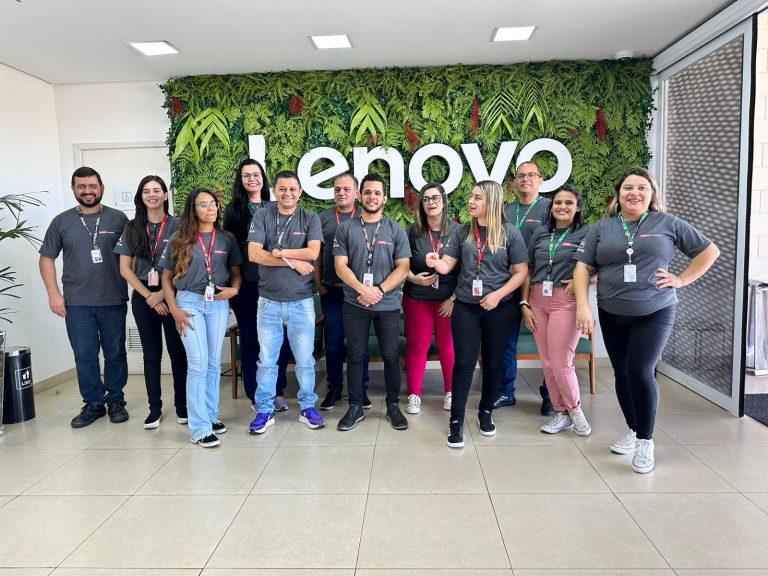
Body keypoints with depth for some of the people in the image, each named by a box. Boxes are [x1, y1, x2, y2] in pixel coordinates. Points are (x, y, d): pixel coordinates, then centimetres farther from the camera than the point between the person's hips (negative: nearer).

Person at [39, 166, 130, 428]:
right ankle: (93, 403, 19)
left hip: (113, 301, -1)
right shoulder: (62, 221, 7)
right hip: (76, 304, 1)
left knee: (115, 353, 7)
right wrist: (53, 293, 1)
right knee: (84, 356, 5)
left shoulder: (118, 218, 4)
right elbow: (47, 258, 10)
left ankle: (115, 400, 21)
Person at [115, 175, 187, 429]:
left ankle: (181, 404, 15)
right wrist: (149, 296, -5)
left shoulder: (177, 225, -2)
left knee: (177, 350, 2)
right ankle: (155, 407, 18)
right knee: (151, 353, 9)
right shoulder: (132, 228, 7)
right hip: (143, 297, 3)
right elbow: (125, 268, 4)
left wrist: (163, 293, -11)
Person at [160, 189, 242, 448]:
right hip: (189, 302, -2)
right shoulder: (179, 240, 4)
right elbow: (166, 277, 6)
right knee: (198, 364, -7)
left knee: (214, 363, 9)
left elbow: (236, 272, 13)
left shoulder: (227, 238, 8)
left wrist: (234, 289, -9)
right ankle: (199, 428, -2)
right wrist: (174, 310, -4)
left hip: (219, 303, 2)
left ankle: (211, 415, 24)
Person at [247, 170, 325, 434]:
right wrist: (293, 261, -13)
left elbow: (313, 252, -14)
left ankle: (307, 407, 25)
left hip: (301, 301, 0)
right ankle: (265, 410, 23)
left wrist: (279, 252, -9)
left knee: (305, 359, 8)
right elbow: (254, 254, -10)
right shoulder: (262, 216, 2)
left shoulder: (310, 218, 1)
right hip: (269, 301, 1)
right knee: (266, 360, 9)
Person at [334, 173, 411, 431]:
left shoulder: (396, 230, 4)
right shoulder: (346, 228, 4)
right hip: (354, 304, 0)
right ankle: (355, 407, 20)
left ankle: (393, 405, 22)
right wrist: (362, 290, -14)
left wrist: (379, 290, -14)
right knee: (355, 356, 7)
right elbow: (340, 266, -2)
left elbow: (403, 268, -2)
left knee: (391, 356, 6)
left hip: (388, 304, 0)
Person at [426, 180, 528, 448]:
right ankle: (456, 420, 7)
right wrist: (435, 262, -25)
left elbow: (521, 271, -3)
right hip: (466, 307, 1)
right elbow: (446, 265, -2)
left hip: (500, 308, -1)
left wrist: (498, 294, -14)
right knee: (464, 362, -1)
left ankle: (486, 412, 32)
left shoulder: (510, 233, -4)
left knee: (493, 362, 12)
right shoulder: (462, 232, 3)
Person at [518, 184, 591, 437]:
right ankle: (561, 413, 23)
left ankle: (574, 409, 20)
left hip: (566, 301, -4)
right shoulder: (541, 233, 10)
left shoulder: (587, 233, -1)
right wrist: (524, 304, 4)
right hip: (537, 300, 5)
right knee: (547, 362, 8)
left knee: (561, 363, -6)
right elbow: (528, 271, 10)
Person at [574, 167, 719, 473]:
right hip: (612, 315, 3)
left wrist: (681, 279, -2)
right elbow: (583, 266, 0)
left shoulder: (667, 224, 2)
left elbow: (709, 251, 8)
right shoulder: (602, 227, 5)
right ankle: (633, 430, 29)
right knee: (622, 373, 10)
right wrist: (582, 305, -11)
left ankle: (645, 441, 6)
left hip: (654, 313, -3)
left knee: (640, 372, -12)